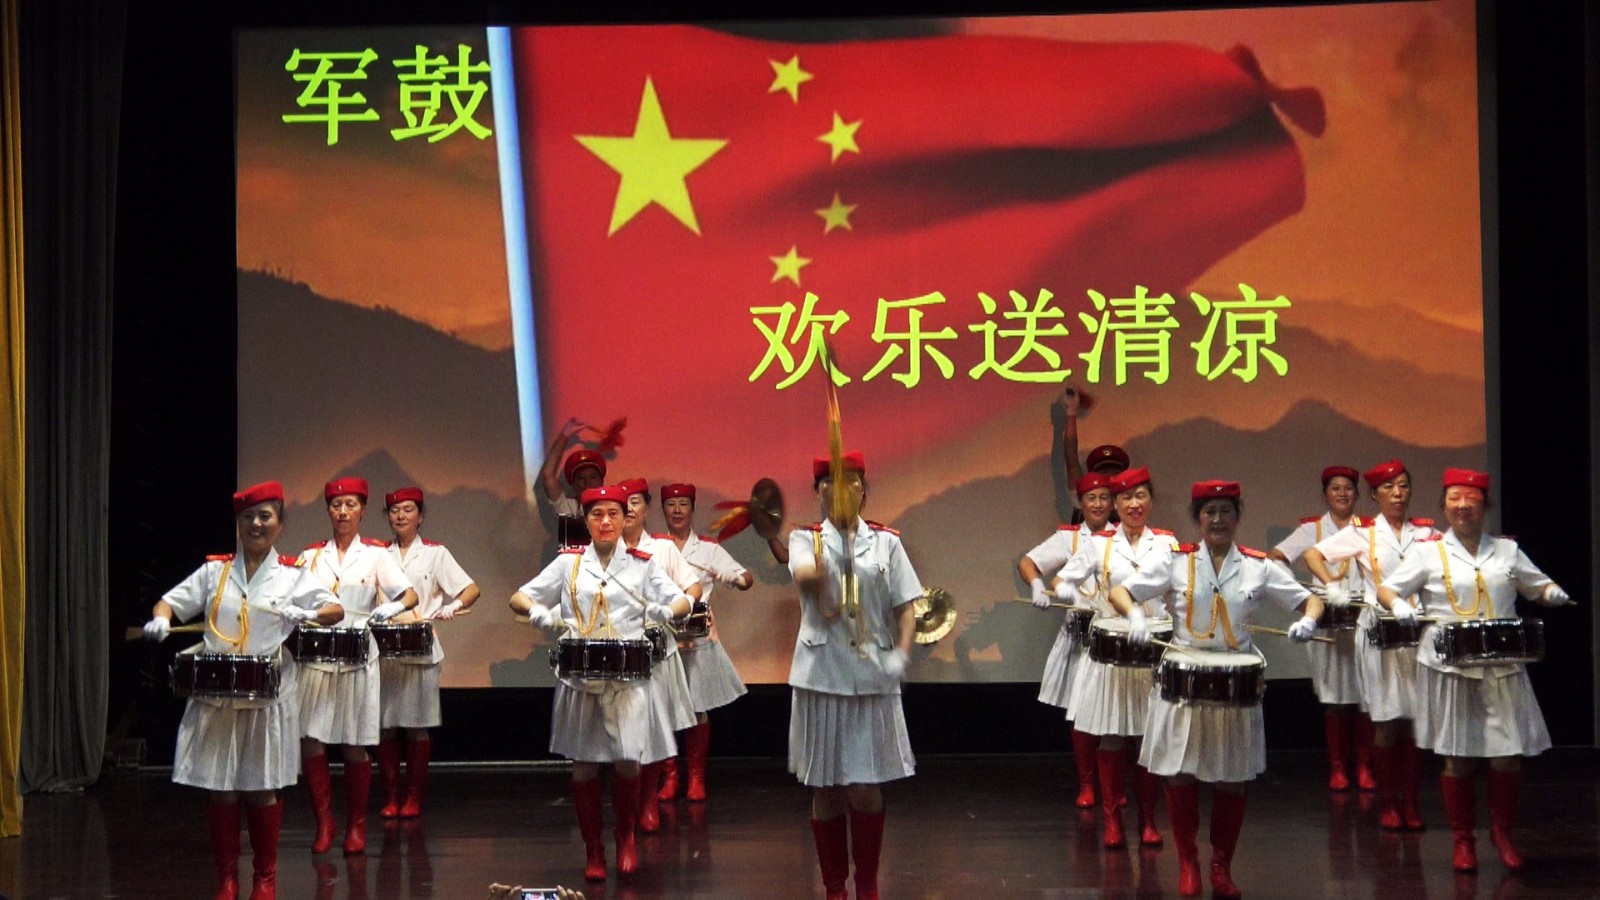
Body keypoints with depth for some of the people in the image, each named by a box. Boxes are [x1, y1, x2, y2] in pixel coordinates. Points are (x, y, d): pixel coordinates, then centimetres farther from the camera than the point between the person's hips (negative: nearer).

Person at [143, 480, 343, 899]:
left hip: (268, 698, -1)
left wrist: (310, 614, -23)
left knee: (262, 789, 3)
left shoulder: (292, 576, 4)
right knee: (218, 788, 2)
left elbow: (336, 610, -2)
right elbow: (171, 601, 9)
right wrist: (160, 619, -13)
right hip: (215, 696, 1)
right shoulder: (214, 571, 9)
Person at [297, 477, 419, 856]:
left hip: (358, 657, -2)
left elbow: (410, 596, -1)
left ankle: (356, 826, 14)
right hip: (316, 656, 2)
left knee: (356, 745, 1)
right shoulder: (311, 556, 10)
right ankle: (324, 823, 8)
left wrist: (390, 609, -21)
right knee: (310, 739, -5)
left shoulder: (375, 554, 5)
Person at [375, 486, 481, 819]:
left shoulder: (435, 554, 4)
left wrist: (450, 608, -19)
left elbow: (471, 590, -1)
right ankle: (391, 796, 9)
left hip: (421, 651, -2)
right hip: (383, 650, 2)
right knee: (384, 726, 1)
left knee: (417, 726, 1)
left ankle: (413, 796, 9)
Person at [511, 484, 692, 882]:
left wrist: (665, 610, -21)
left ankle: (626, 837, 15)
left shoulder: (642, 564, 9)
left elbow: (682, 602, 2)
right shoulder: (569, 563, 9)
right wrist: (540, 613, -14)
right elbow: (518, 598, 7)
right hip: (580, 679, 1)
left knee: (627, 760, -10)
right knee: (584, 766, 4)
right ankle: (593, 852, 18)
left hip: (628, 679, -1)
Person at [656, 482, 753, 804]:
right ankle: (668, 777, 10)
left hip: (699, 640, 0)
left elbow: (745, 578, -3)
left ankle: (696, 777, 13)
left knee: (698, 711, 3)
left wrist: (741, 579, -25)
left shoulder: (708, 549, 5)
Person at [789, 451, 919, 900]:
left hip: (872, 676, 0)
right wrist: (816, 573, -42)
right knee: (826, 788, 5)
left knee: (865, 789, 0)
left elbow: (905, 608, 4)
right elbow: (805, 575, -19)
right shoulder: (805, 539, 4)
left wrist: (901, 655, -13)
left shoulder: (885, 542, 7)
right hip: (821, 674, 0)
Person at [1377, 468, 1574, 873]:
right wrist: (1398, 605, -20)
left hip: (1502, 667, 2)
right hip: (1450, 667, -2)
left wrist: (1553, 593, -3)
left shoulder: (1507, 550, 11)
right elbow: (1386, 588, 1)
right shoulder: (1428, 552, 2)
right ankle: (1462, 839, 17)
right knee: (1457, 757, 2)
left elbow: (1538, 585, 19)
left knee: (1509, 754, 0)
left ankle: (1502, 832, 21)